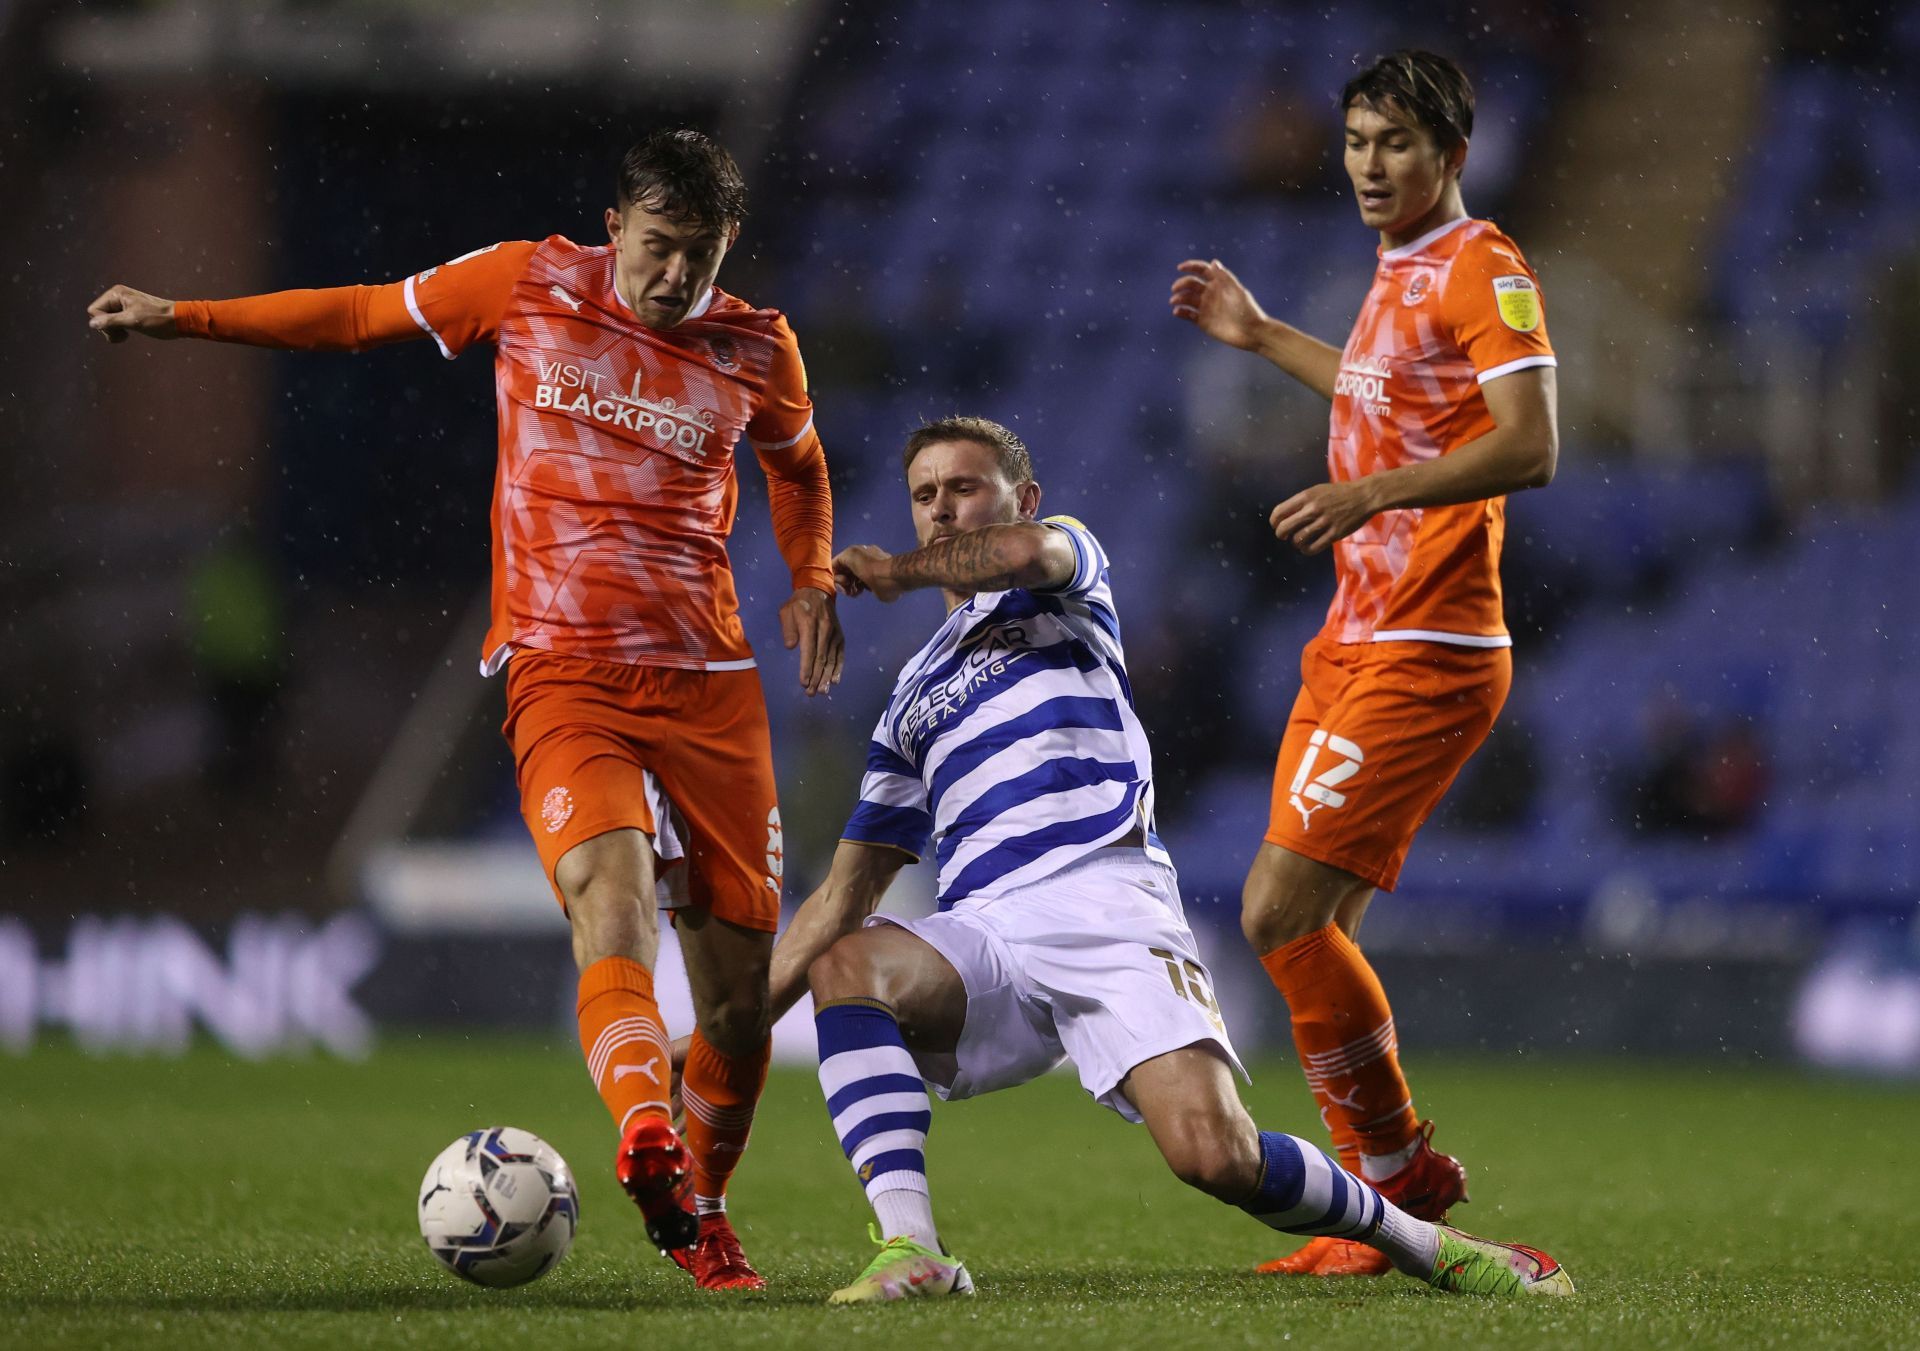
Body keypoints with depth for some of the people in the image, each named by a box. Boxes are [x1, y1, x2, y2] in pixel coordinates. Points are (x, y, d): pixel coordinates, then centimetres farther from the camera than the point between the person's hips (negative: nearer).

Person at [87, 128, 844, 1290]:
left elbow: (798, 462, 30)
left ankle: (700, 1208, 24)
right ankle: (645, 1131, -54)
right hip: (562, 675, -3)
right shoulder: (527, 284, 4)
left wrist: (814, 583, 12)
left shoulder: (758, 351, 8)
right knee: (613, 894, -30)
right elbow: (365, 316, 17)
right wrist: (184, 319, 18)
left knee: (744, 988, 1)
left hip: (710, 682, 3)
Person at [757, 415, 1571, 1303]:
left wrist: (898, 570, 11)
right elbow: (845, 894, 29)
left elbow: (1027, 551, -8)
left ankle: (1427, 1246, 2)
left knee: (1213, 1153, -23)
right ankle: (911, 1253, -40)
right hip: (979, 929, 4)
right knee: (845, 968, -31)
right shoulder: (911, 699, 31)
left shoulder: (1070, 558, 20)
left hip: (1104, 904, -4)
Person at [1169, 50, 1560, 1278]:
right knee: (1307, 928, 5)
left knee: (1280, 911, -15)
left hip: (1424, 657, -9)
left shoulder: (1483, 271, -11)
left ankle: (1406, 1176, 0)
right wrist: (1266, 338, 40)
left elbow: (1530, 445, -22)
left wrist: (1372, 493, -30)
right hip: (1357, 644, 9)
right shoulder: (1402, 276, 17)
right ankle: (1380, 1216, 13)